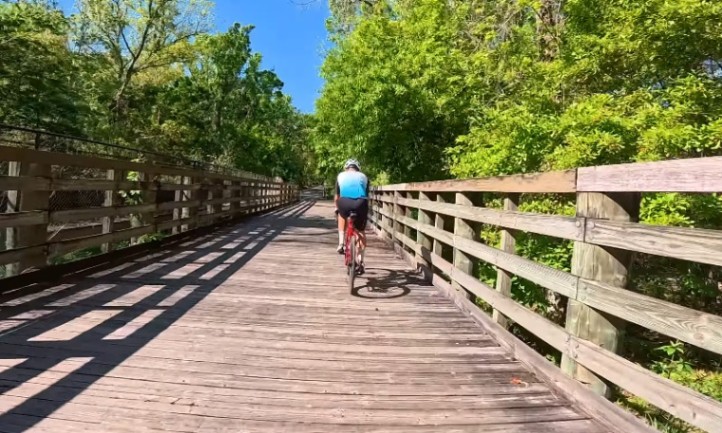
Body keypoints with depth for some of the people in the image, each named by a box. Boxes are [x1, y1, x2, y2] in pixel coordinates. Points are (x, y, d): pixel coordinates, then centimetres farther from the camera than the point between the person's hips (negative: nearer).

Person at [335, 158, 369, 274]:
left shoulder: (341, 175, 26)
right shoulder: (364, 177, 27)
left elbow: (337, 196, 31)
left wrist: (337, 208, 48)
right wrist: (366, 211, 43)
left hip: (345, 203, 0)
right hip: (361, 204, 1)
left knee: (342, 216, 34)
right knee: (361, 231, 19)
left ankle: (341, 244, 22)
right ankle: (360, 260, 16)